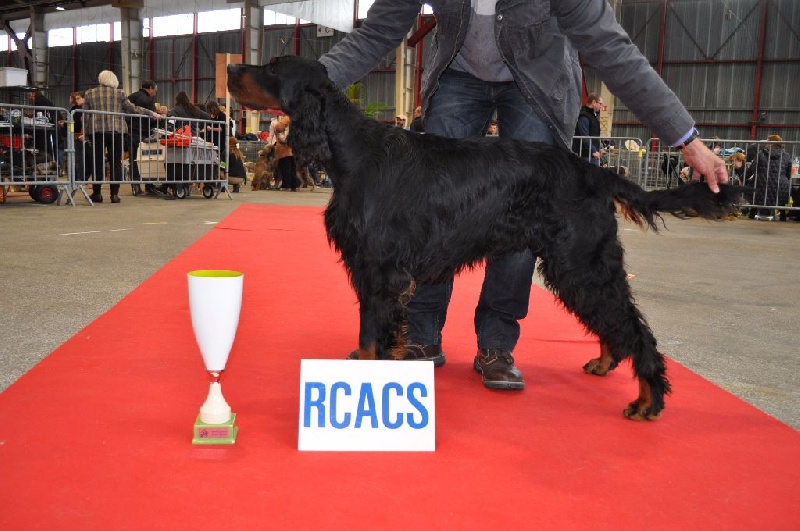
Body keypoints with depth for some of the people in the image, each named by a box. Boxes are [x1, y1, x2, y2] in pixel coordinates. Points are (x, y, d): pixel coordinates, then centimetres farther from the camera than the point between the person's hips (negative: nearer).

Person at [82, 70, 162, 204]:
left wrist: (85, 132, 12)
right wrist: (152, 114, 9)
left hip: (96, 131, 1)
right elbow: (133, 109, 3)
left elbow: (85, 116, 6)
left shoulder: (90, 93, 8)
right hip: (116, 130, -1)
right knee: (115, 162, 4)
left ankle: (96, 193, 9)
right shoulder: (119, 93, 4)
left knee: (97, 162, 7)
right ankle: (115, 194, 1)